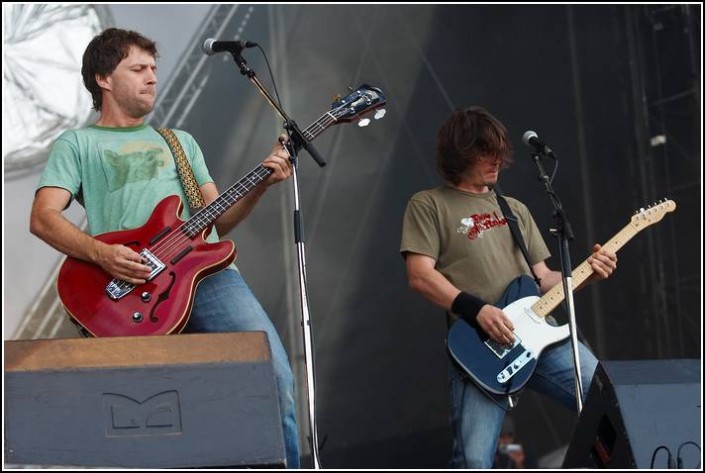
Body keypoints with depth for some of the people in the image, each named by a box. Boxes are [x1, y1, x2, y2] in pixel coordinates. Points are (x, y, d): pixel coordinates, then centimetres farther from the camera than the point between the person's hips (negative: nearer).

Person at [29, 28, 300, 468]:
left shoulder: (180, 141, 30)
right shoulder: (78, 144, 16)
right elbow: (43, 217, 2)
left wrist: (260, 185, 6)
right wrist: (100, 253, -15)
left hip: (208, 271, 4)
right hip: (133, 283, -3)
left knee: (276, 379, -18)